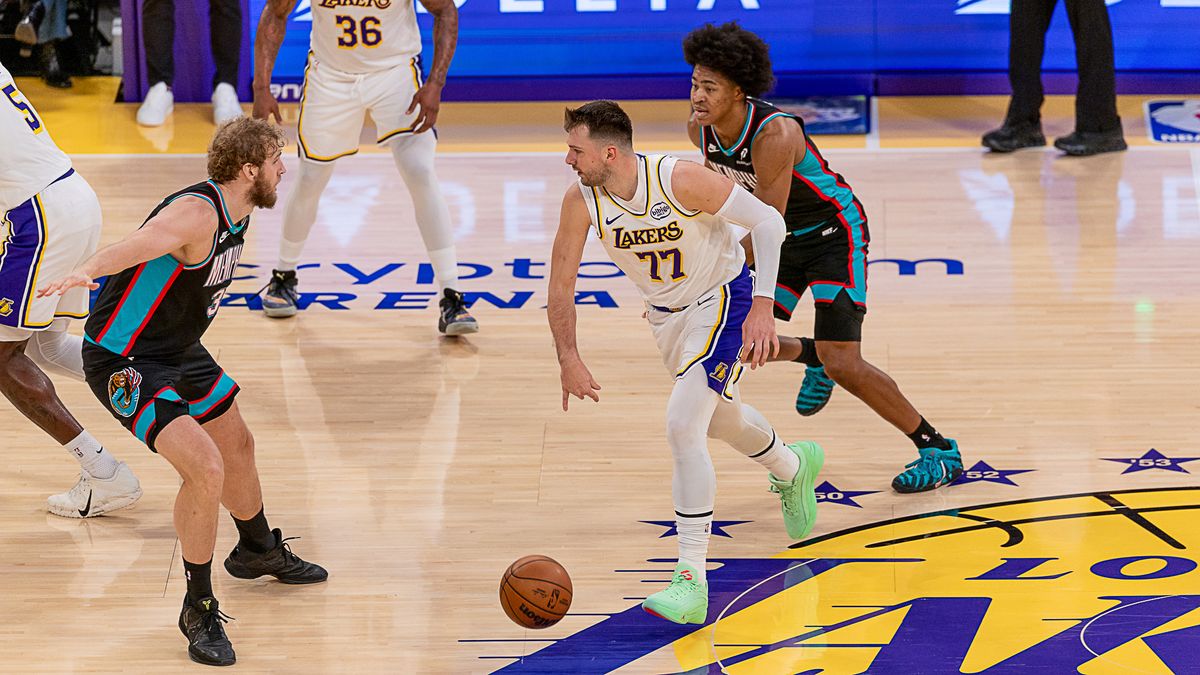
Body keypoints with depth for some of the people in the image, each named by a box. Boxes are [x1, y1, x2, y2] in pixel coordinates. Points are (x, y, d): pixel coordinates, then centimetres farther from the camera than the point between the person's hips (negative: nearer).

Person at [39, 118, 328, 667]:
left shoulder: (237, 214, 2)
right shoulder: (196, 213, -29)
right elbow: (136, 244, -49)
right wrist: (86, 271, -68)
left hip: (176, 351, 10)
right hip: (122, 360, -10)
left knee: (237, 446, 26)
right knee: (204, 467, -21)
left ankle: (258, 551, 55)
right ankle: (199, 610, -4)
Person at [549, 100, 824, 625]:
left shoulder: (679, 180, -31)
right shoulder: (581, 201, -18)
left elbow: (768, 222, -24)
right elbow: (560, 285, -7)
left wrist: (763, 306, -30)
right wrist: (569, 360, -14)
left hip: (723, 299, -7)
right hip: (666, 314, 7)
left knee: (683, 427, -22)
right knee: (719, 420, 27)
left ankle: (692, 581, -21)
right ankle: (794, 468, 61)